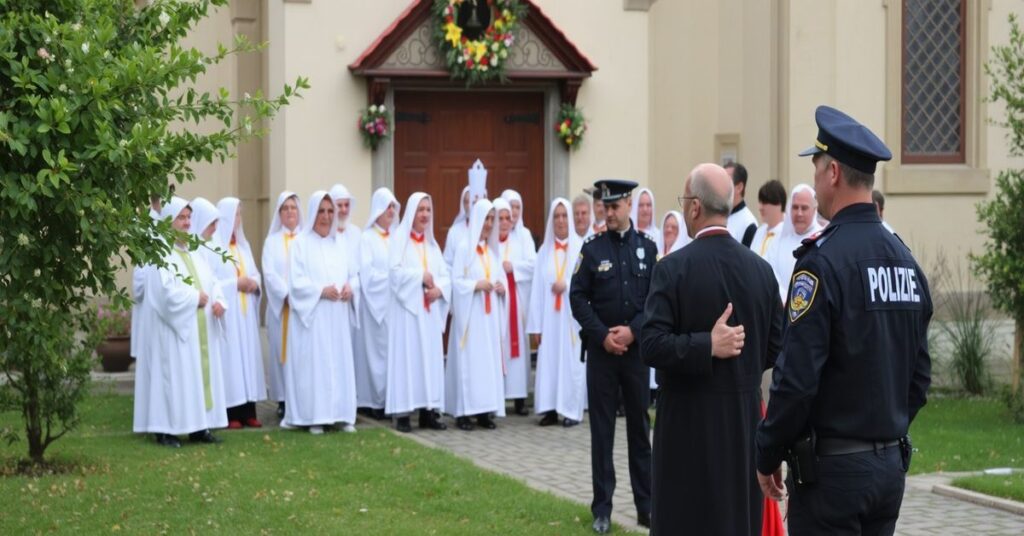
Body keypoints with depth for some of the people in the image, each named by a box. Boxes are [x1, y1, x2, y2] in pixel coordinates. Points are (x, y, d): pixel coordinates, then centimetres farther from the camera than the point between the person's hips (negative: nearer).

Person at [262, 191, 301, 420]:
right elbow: (269, 273, -1)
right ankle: (283, 400, 0)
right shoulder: (272, 242, 9)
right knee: (281, 351, -2)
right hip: (280, 305, 0)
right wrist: (288, 294, -15)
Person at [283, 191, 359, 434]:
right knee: (314, 363, -6)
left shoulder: (340, 243, 14)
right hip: (312, 316, -5)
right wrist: (321, 290, -19)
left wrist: (351, 288, -8)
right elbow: (296, 281, -8)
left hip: (338, 317, 5)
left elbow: (354, 274, 13)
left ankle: (341, 414, 9)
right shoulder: (301, 243, -1)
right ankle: (314, 416, -4)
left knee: (340, 362, 4)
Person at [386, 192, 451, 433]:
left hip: (430, 310, 6)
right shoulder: (400, 239, -1)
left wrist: (439, 289, -10)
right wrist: (421, 275, -13)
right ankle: (402, 413, -8)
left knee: (431, 357, 3)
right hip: (406, 307, -6)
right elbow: (395, 271, -13)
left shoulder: (432, 243, 16)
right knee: (406, 357, -8)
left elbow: (445, 275, 9)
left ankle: (428, 410, 6)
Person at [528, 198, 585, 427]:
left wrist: (567, 285, -16)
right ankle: (550, 408, 5)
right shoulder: (544, 251, 9)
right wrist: (536, 325, 1)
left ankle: (572, 410, 3)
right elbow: (538, 289, 6)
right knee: (548, 361, 0)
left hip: (573, 316, -3)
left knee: (571, 362, -1)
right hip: (549, 316, 3)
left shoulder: (581, 248, 0)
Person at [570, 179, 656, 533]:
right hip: (601, 349, -1)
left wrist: (632, 330, -12)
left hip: (636, 348, 1)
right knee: (601, 429, 2)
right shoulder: (592, 248, 0)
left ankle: (646, 505, 13)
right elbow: (578, 298, -2)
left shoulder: (648, 247, 3)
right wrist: (603, 335, -11)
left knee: (640, 427, 7)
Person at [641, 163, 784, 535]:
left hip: (689, 420, -4)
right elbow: (776, 348, 4)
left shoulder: (673, 268, -11)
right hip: (744, 418, 4)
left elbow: (652, 346, -19)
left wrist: (707, 347, -16)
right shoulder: (760, 269, 1)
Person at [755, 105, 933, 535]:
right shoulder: (905, 259, 8)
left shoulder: (823, 261, -15)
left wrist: (767, 455, -7)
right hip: (890, 464, 7)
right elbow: (920, 375, 14)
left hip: (832, 467, -7)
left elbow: (797, 377, -18)